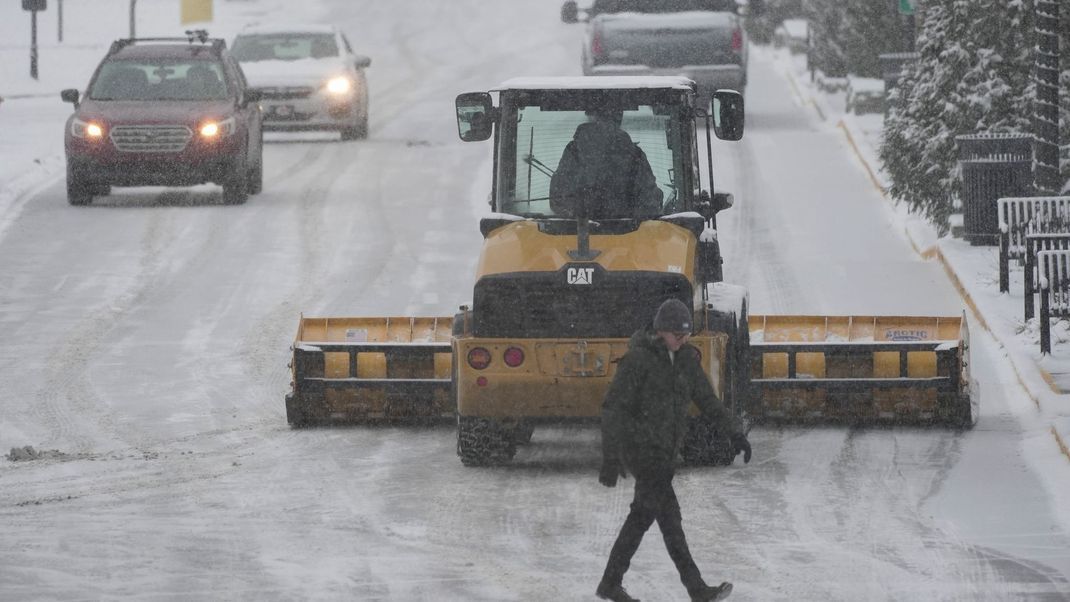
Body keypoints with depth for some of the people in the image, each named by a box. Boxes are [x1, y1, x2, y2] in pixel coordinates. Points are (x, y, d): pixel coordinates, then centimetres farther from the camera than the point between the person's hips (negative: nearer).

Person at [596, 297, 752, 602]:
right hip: (640, 447, -8)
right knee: (668, 514, -13)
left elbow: (707, 400, 9)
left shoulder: (686, 358, 6)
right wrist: (610, 459, -20)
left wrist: (735, 432, -3)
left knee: (643, 514, 12)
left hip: (666, 448, 8)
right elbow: (613, 409, -15)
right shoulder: (637, 360, -15)